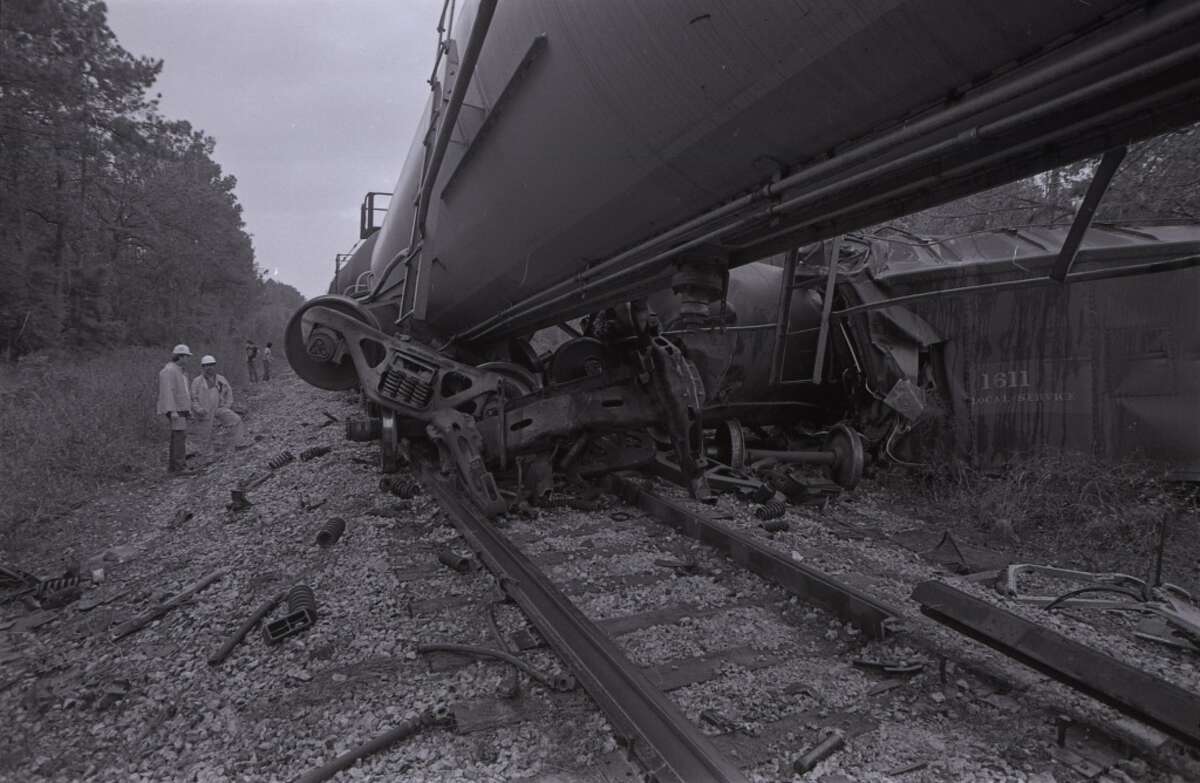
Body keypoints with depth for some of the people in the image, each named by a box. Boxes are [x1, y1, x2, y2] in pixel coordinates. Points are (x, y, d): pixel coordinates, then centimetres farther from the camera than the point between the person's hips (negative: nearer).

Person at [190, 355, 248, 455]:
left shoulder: (221, 380, 5)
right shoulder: (197, 382, -5)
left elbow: (229, 392, 17)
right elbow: (193, 398, -4)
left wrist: (228, 405, 7)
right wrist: (199, 410, -17)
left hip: (219, 409, 3)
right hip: (205, 413, -2)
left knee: (236, 420, -16)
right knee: (205, 436, 5)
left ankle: (239, 443, -15)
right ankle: (206, 453, 23)